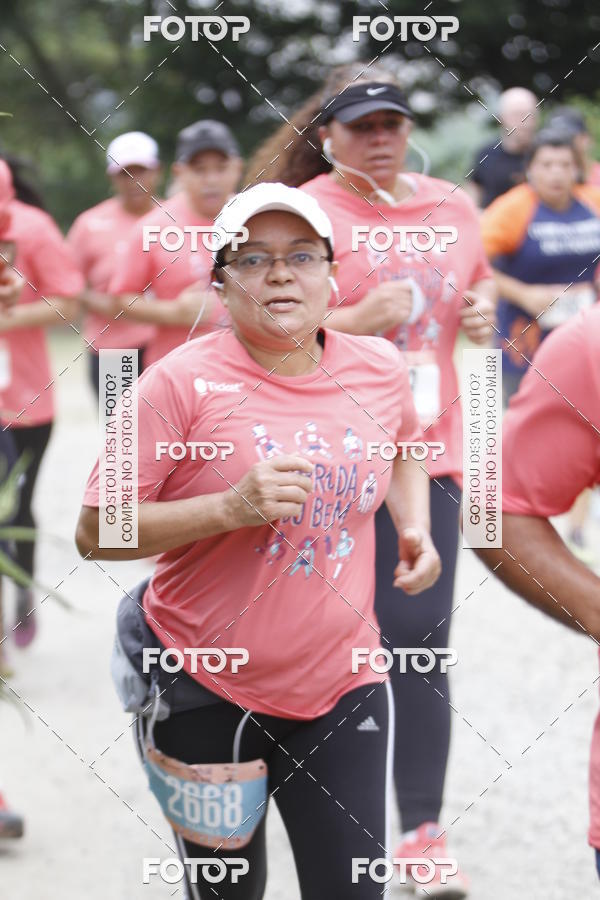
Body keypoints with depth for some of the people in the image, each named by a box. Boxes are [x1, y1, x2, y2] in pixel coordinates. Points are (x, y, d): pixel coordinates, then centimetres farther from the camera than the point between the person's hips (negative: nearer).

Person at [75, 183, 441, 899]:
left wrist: (415, 529, 7)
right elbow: (95, 532, -14)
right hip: (206, 694, -3)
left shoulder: (379, 368, 2)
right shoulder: (181, 382, -12)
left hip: (341, 684, 3)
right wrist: (232, 506, -24)